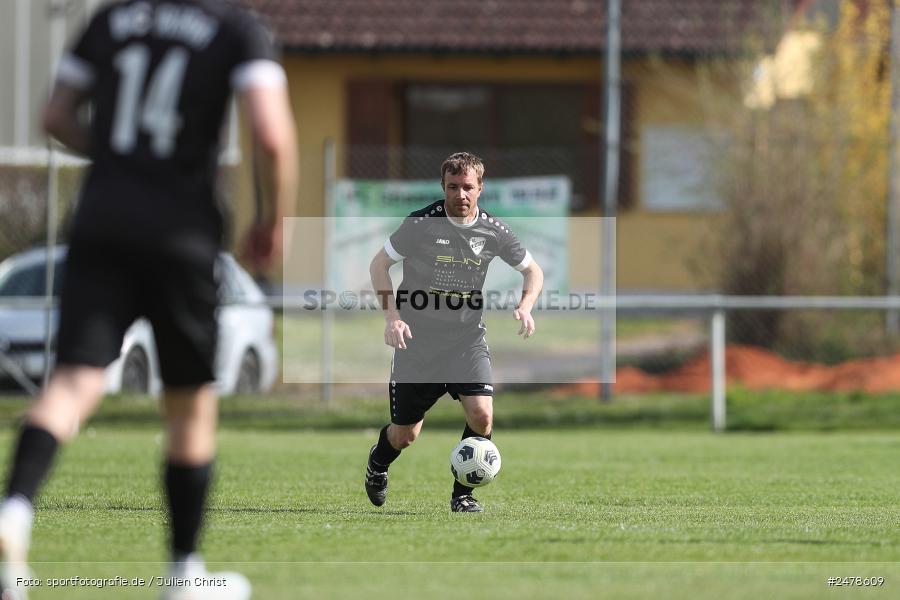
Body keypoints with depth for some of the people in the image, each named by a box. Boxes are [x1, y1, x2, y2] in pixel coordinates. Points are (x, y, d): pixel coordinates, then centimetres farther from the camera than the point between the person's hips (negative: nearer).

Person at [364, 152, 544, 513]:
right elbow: (379, 264, -1)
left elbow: (533, 271, 12)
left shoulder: (493, 231, -2)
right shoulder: (422, 223, -10)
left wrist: (525, 307, -8)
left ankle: (462, 493, -1)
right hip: (418, 339, -2)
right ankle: (378, 462, 43)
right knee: (405, 435, 6)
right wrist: (392, 316, -13)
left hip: (467, 339, 2)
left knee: (481, 414, -21)